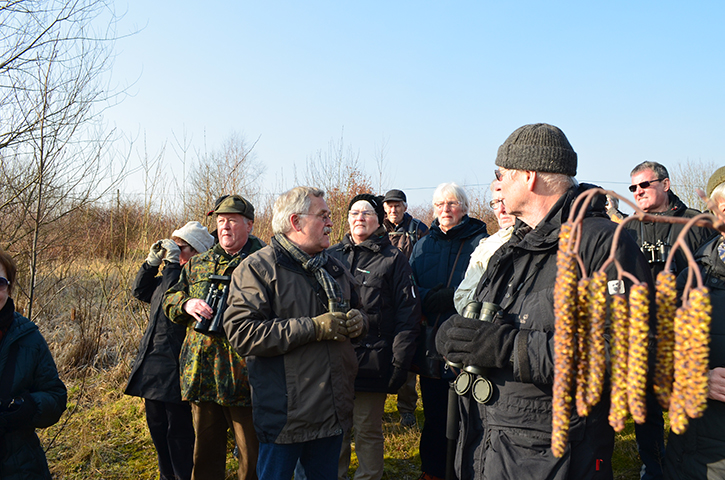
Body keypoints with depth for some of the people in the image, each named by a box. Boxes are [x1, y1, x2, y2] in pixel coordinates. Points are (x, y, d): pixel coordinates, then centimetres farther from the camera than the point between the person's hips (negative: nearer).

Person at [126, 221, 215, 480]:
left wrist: (172, 263, -20)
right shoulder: (175, 272, 12)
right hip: (153, 362, 10)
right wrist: (153, 261, 8)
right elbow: (141, 291, 20)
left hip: (176, 368, -10)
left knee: (179, 432, 1)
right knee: (157, 427, 21)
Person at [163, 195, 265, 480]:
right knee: (205, 451, 20)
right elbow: (170, 300, 18)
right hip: (201, 376, 5)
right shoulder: (197, 265, 15)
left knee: (253, 455, 6)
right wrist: (187, 304, -3)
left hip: (243, 374, -5)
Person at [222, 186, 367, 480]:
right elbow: (241, 333, -21)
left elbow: (357, 311, 24)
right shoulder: (258, 268, -10)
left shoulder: (333, 268, 13)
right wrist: (313, 328, -24)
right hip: (285, 414, -6)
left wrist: (358, 321, -3)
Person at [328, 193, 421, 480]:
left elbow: (408, 314, -3)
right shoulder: (331, 256, 10)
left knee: (368, 431, 8)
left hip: (372, 362, -3)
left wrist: (400, 362, -10)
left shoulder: (393, 260, 1)